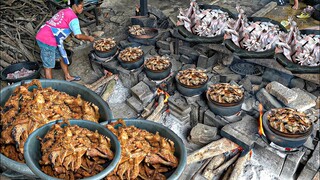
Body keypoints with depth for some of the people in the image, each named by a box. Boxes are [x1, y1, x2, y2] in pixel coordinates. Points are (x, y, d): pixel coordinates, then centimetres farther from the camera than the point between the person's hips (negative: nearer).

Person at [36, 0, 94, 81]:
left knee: (62, 57, 23)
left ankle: (68, 77, 39)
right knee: (48, 66, 1)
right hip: (47, 41, -10)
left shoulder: (65, 11, 13)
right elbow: (78, 36, -21)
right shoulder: (73, 17, -14)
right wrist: (89, 38, -4)